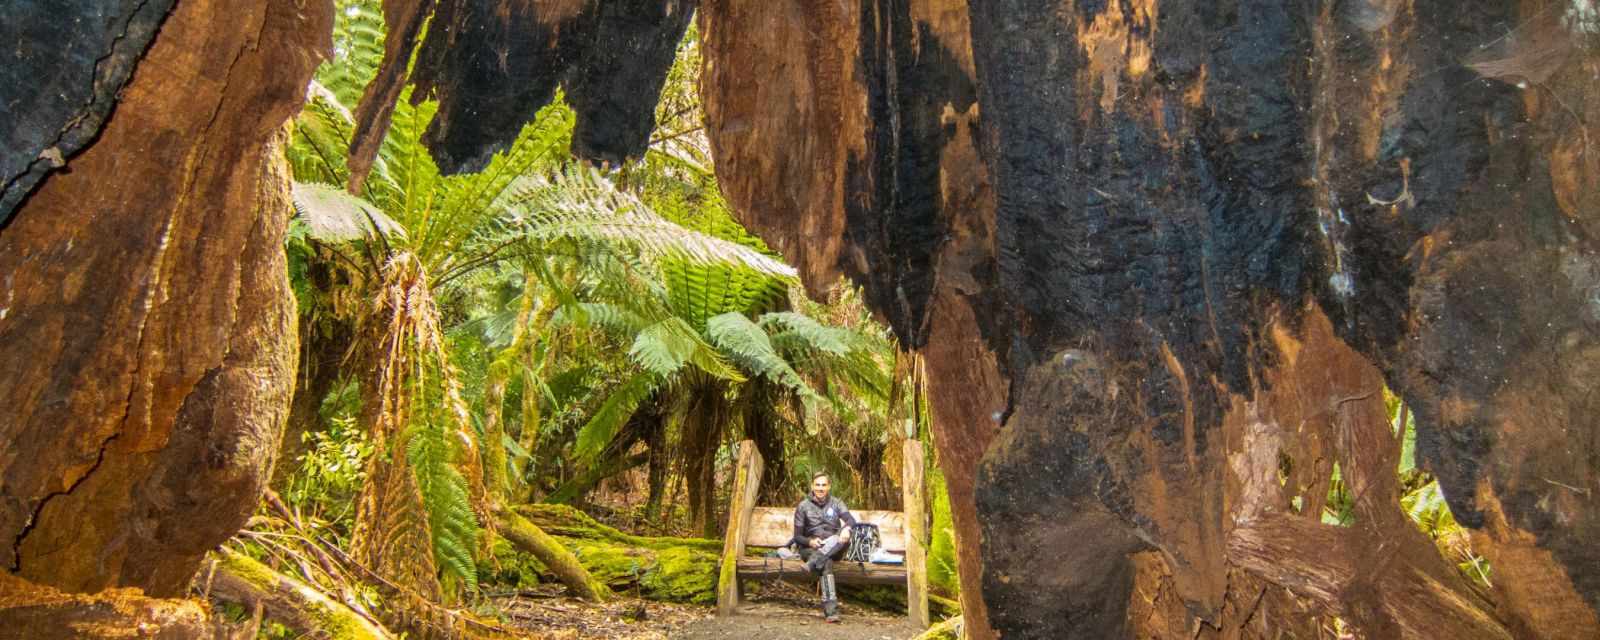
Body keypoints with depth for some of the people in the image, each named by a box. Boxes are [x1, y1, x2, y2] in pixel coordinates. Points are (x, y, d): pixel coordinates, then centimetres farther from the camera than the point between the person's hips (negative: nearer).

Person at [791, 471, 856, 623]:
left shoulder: (836, 503, 11)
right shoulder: (803, 506, 6)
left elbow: (851, 520, -8)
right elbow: (797, 537, 4)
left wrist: (847, 528, -33)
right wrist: (810, 541, -19)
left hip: (834, 548, 2)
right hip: (811, 548, -2)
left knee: (845, 537, -33)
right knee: (826, 564, -36)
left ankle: (812, 564, -48)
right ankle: (831, 610, -45)